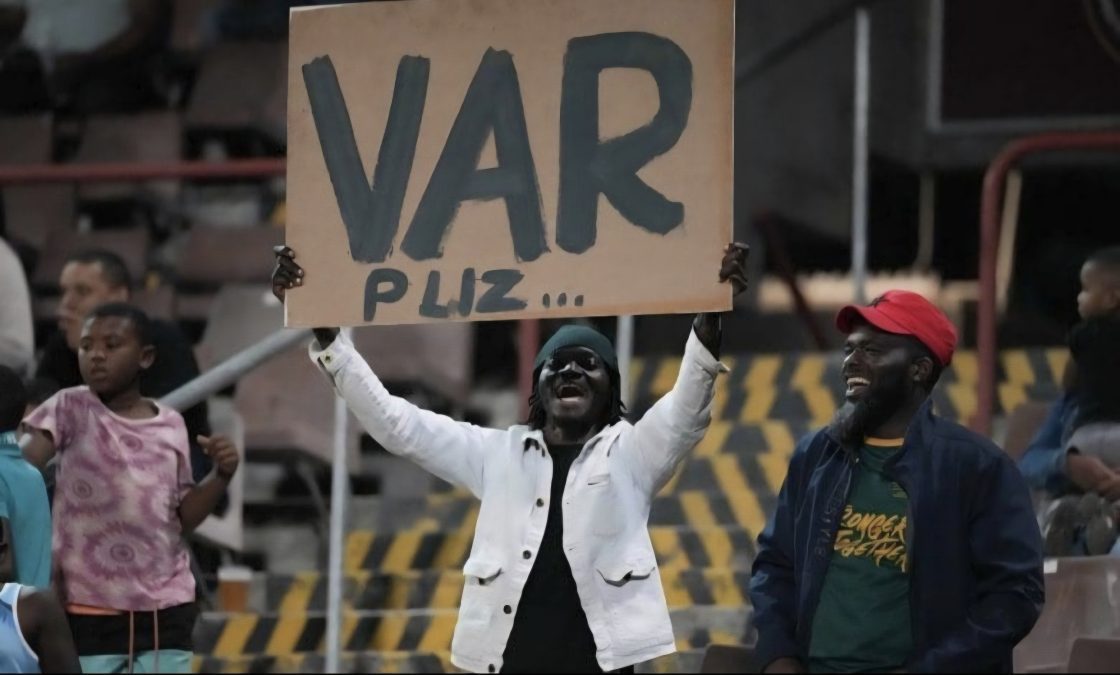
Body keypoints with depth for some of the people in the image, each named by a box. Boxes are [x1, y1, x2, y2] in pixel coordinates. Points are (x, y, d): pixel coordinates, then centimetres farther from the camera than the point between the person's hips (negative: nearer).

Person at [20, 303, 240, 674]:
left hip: (165, 607, 3)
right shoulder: (70, 409, -3)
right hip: (88, 608, -3)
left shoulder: (171, 425, 7)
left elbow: (182, 517, 11)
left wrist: (221, 476, -6)